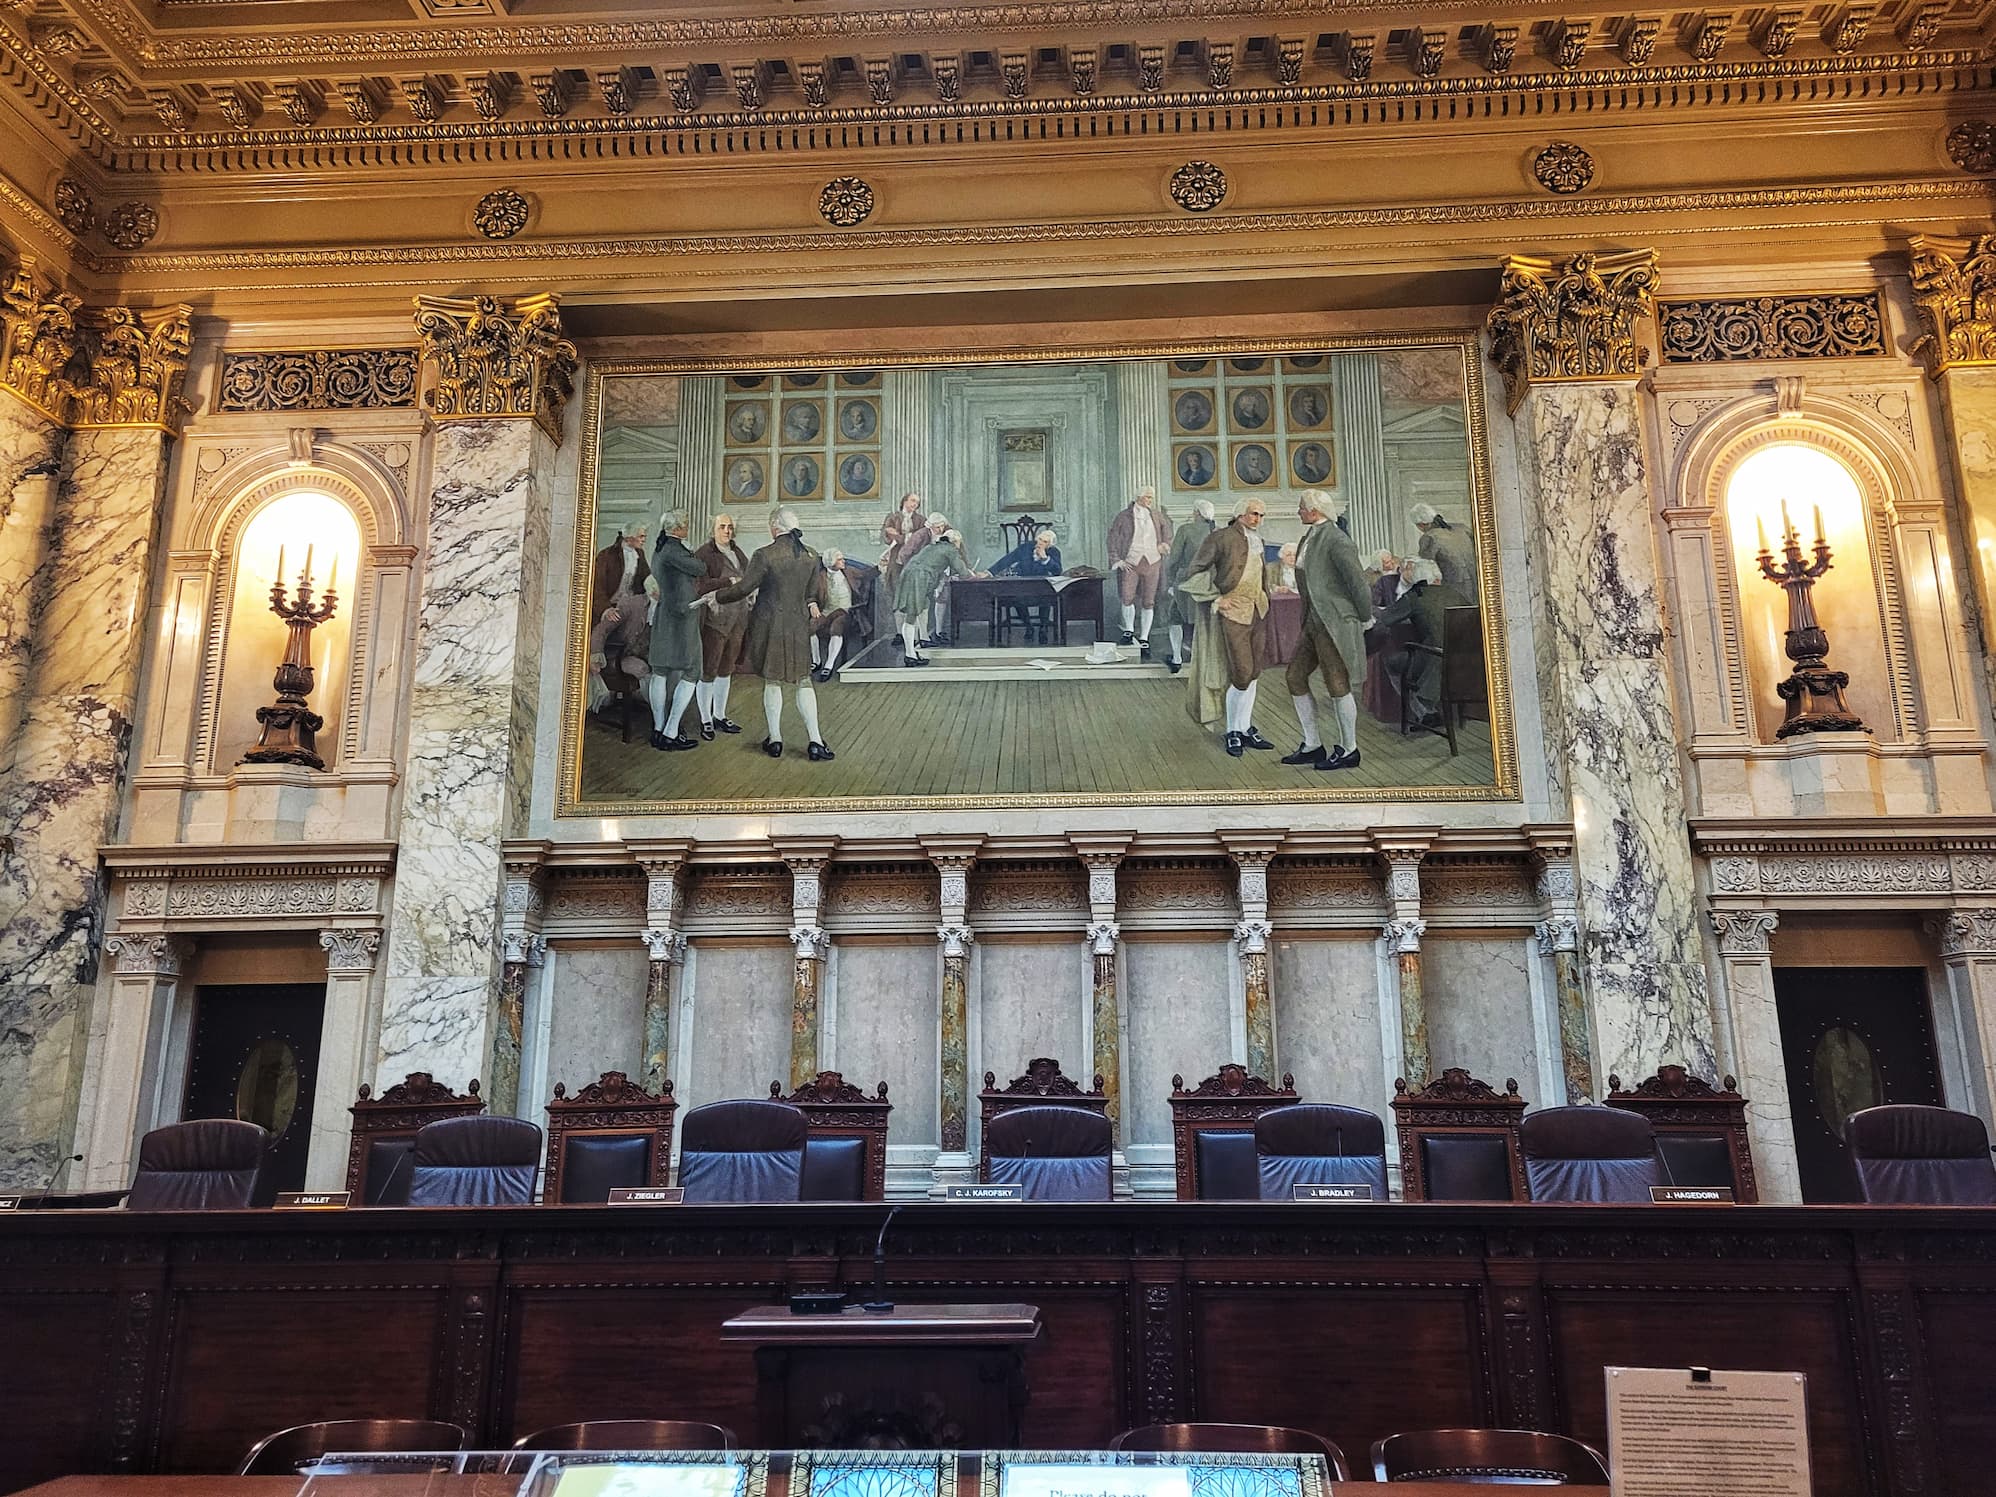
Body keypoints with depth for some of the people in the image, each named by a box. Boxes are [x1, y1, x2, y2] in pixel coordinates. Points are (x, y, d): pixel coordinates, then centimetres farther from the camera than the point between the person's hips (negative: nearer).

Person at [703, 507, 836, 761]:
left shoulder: (765, 555, -14)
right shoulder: (811, 555, 1)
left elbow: (744, 588, -12)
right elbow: (816, 594, 8)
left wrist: (717, 597, 2)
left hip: (770, 624, -3)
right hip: (799, 625, 3)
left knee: (772, 681, 9)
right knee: (804, 681, 9)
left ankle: (774, 739, 16)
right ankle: (814, 741, 3)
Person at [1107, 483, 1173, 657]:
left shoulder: (1156, 515, 9)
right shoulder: (1124, 517, -1)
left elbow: (1167, 527, 29)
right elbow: (1113, 539, 1)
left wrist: (1166, 543, 15)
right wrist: (1117, 560, -5)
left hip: (1152, 562, 3)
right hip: (1130, 563, -3)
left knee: (1148, 602, 3)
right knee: (1127, 598, -16)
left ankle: (1143, 640, 12)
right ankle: (1129, 632, 10)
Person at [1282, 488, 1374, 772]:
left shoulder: (1335, 539, -15)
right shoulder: (1308, 539, 13)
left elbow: (1358, 581, -15)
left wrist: (1365, 619, -7)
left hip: (1334, 622, -10)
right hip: (1314, 621, 10)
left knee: (1337, 686, -2)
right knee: (1295, 678, 9)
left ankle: (1348, 751, 10)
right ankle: (1312, 746, 17)